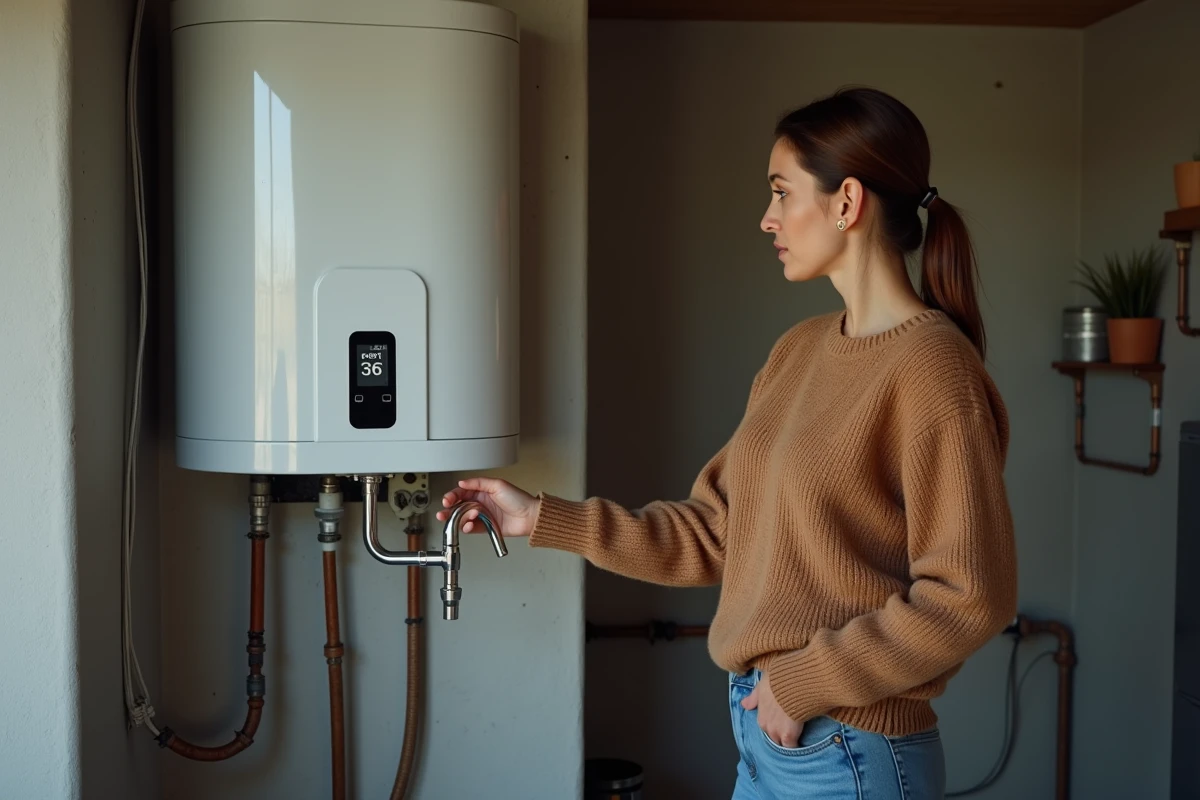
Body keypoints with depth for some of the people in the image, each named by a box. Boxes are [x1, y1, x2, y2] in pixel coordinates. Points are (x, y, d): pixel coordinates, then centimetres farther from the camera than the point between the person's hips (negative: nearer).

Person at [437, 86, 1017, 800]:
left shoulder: (931, 367, -16)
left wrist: (805, 681, -15)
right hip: (765, 733, 7)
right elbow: (716, 532, 7)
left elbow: (970, 596, -19)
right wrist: (542, 519, 6)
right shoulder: (800, 351, 7)